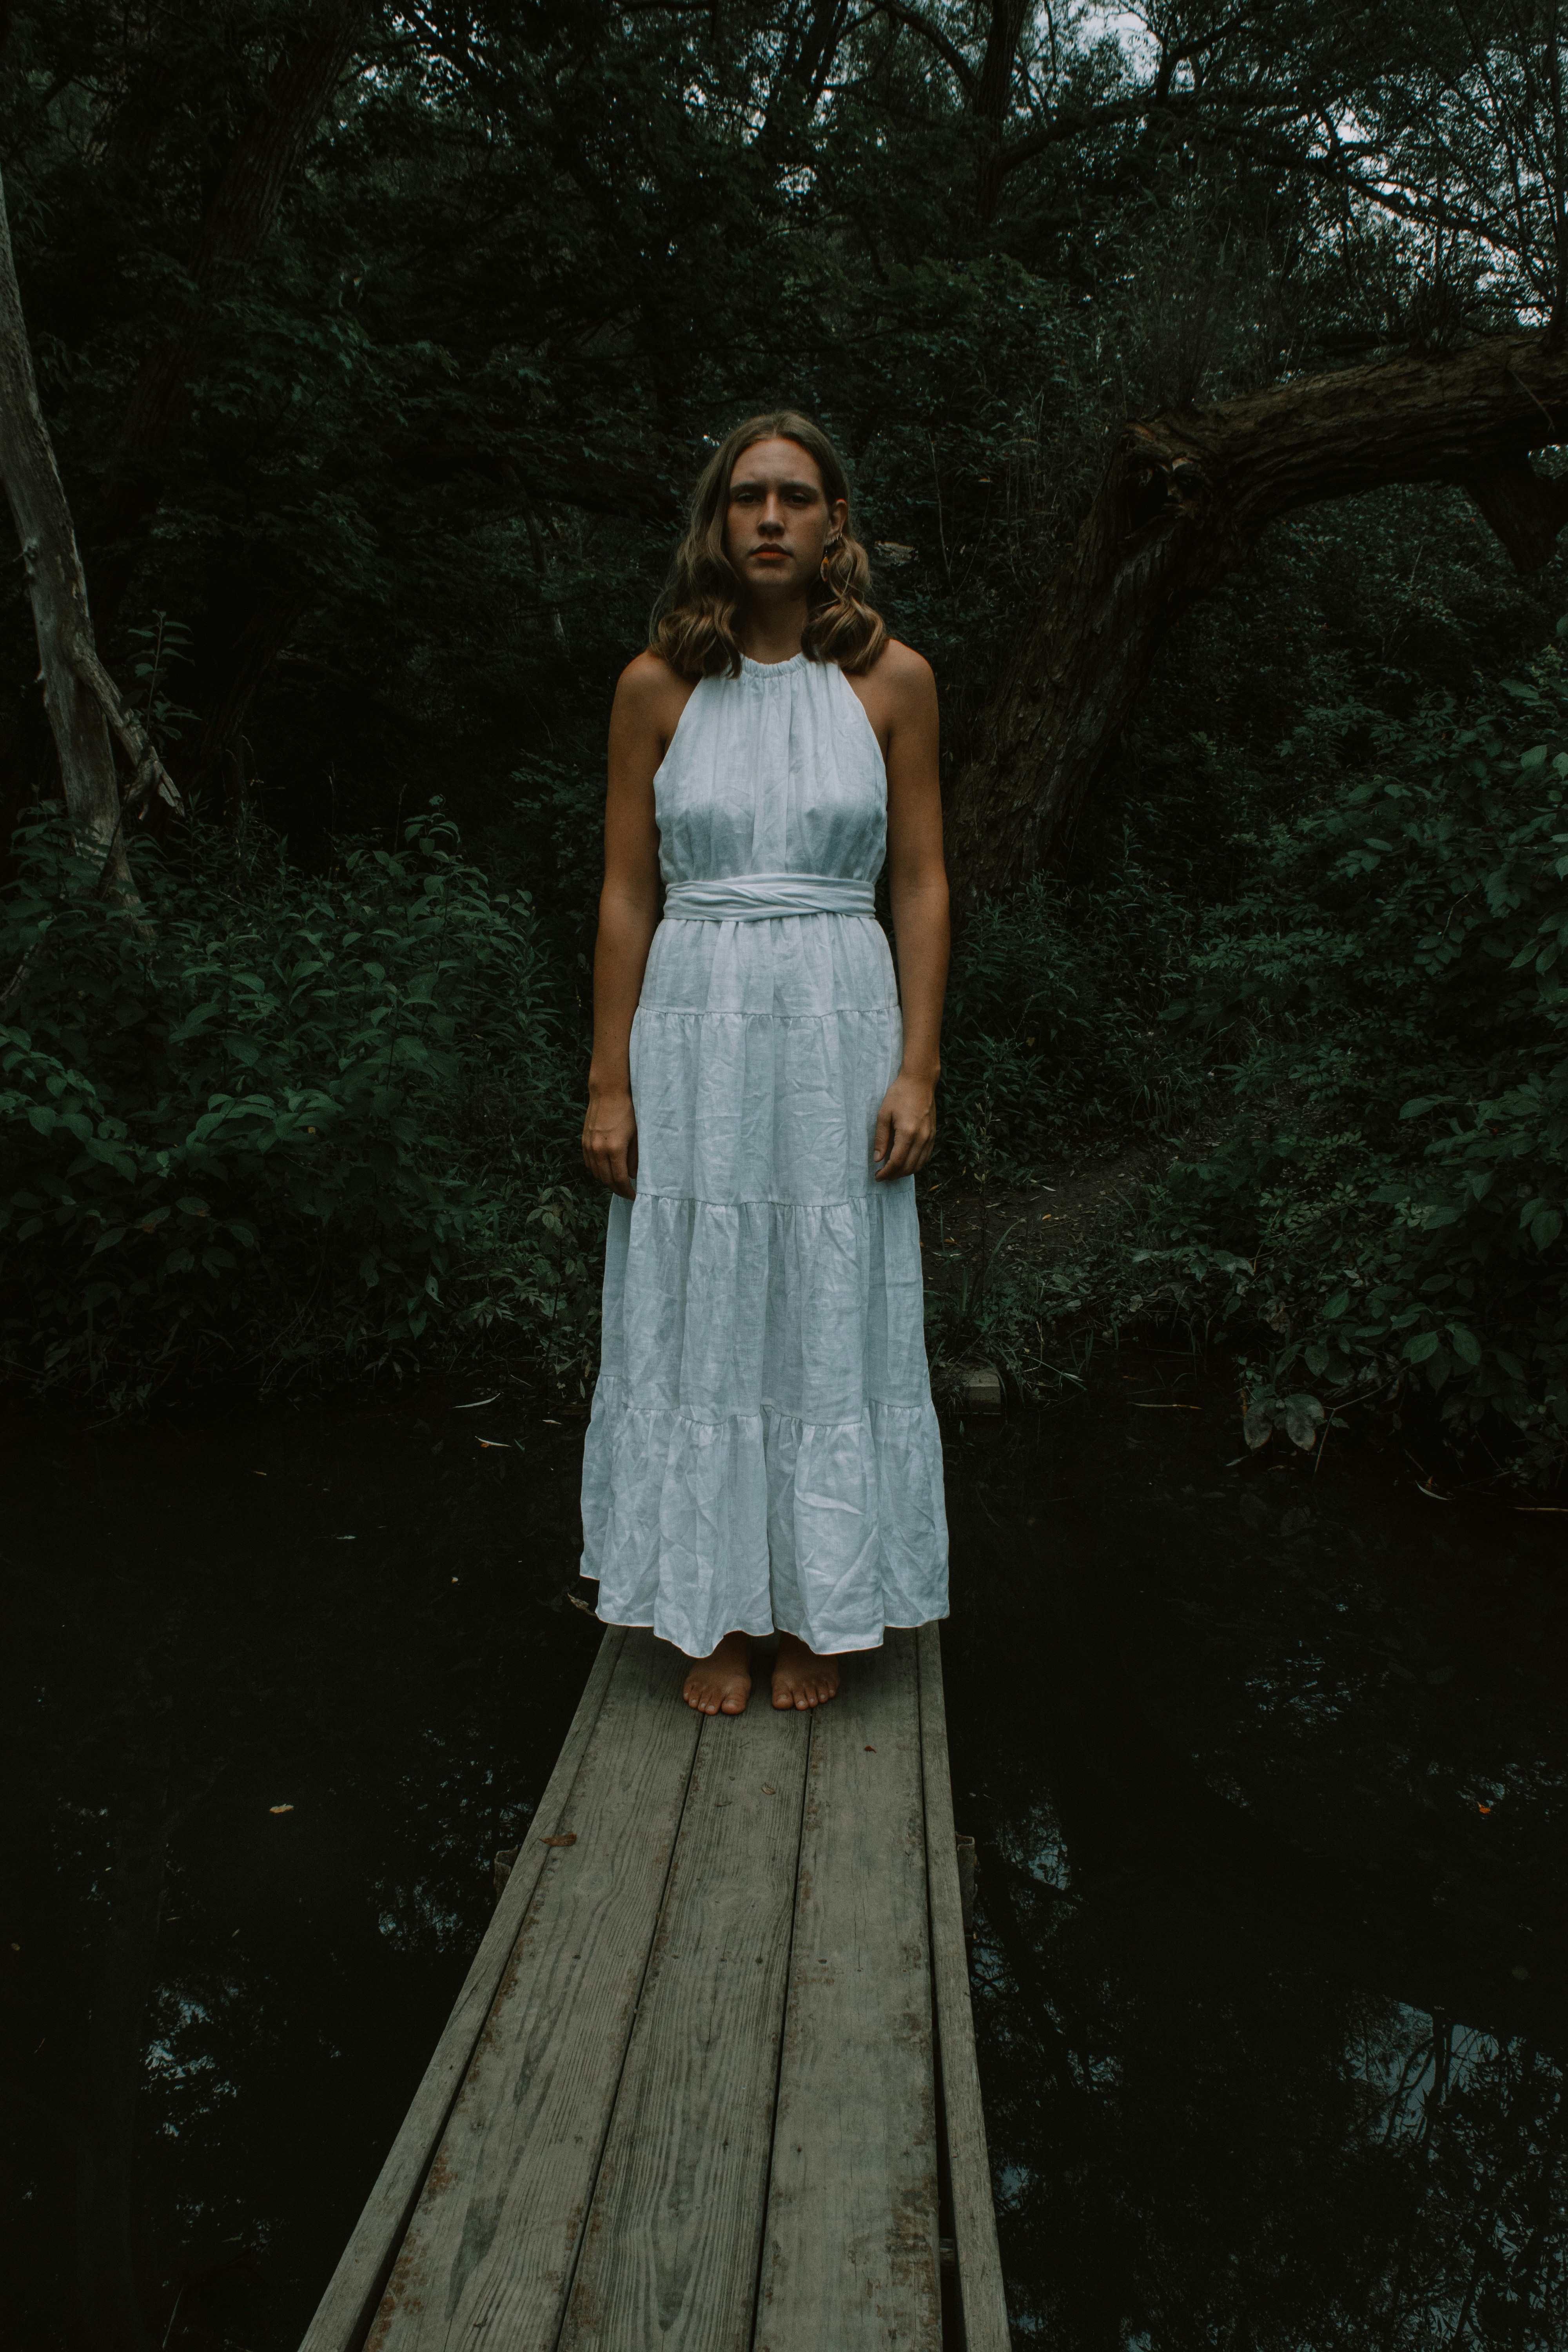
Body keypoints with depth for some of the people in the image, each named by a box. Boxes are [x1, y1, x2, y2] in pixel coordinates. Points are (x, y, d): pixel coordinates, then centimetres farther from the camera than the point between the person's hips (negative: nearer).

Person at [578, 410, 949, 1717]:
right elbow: (626, 894, 3)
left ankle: (823, 1610, 23)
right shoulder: (660, 686, 3)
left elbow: (923, 886, 3)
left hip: (839, 1030, 0)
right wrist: (610, 1084, 0)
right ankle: (718, 1613, 22)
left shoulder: (891, 681, 2)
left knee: (833, 1321, 6)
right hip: (694, 1029, 1)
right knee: (699, 1320, 6)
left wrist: (917, 1070, -4)